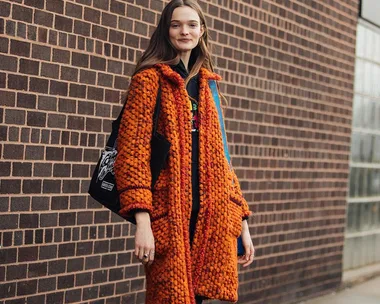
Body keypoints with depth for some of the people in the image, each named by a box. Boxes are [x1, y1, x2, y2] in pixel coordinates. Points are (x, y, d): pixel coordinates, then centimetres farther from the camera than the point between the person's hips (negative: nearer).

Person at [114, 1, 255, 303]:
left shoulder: (205, 85, 17)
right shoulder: (150, 78, 0)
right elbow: (132, 148, -9)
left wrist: (242, 222, 11)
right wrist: (142, 220, -20)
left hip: (209, 209, 5)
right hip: (168, 210, -5)